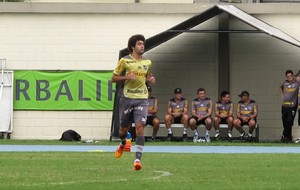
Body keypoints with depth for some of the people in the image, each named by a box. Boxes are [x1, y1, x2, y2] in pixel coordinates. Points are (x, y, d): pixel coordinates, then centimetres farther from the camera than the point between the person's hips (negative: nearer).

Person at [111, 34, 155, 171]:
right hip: (127, 97, -1)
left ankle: (138, 159, -18)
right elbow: (114, 78, 2)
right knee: (124, 127, 10)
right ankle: (123, 144, 46)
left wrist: (150, 79, 5)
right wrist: (126, 77, -16)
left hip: (142, 99, 1)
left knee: (140, 127, -15)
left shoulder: (147, 62, 9)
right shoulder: (124, 61, -3)